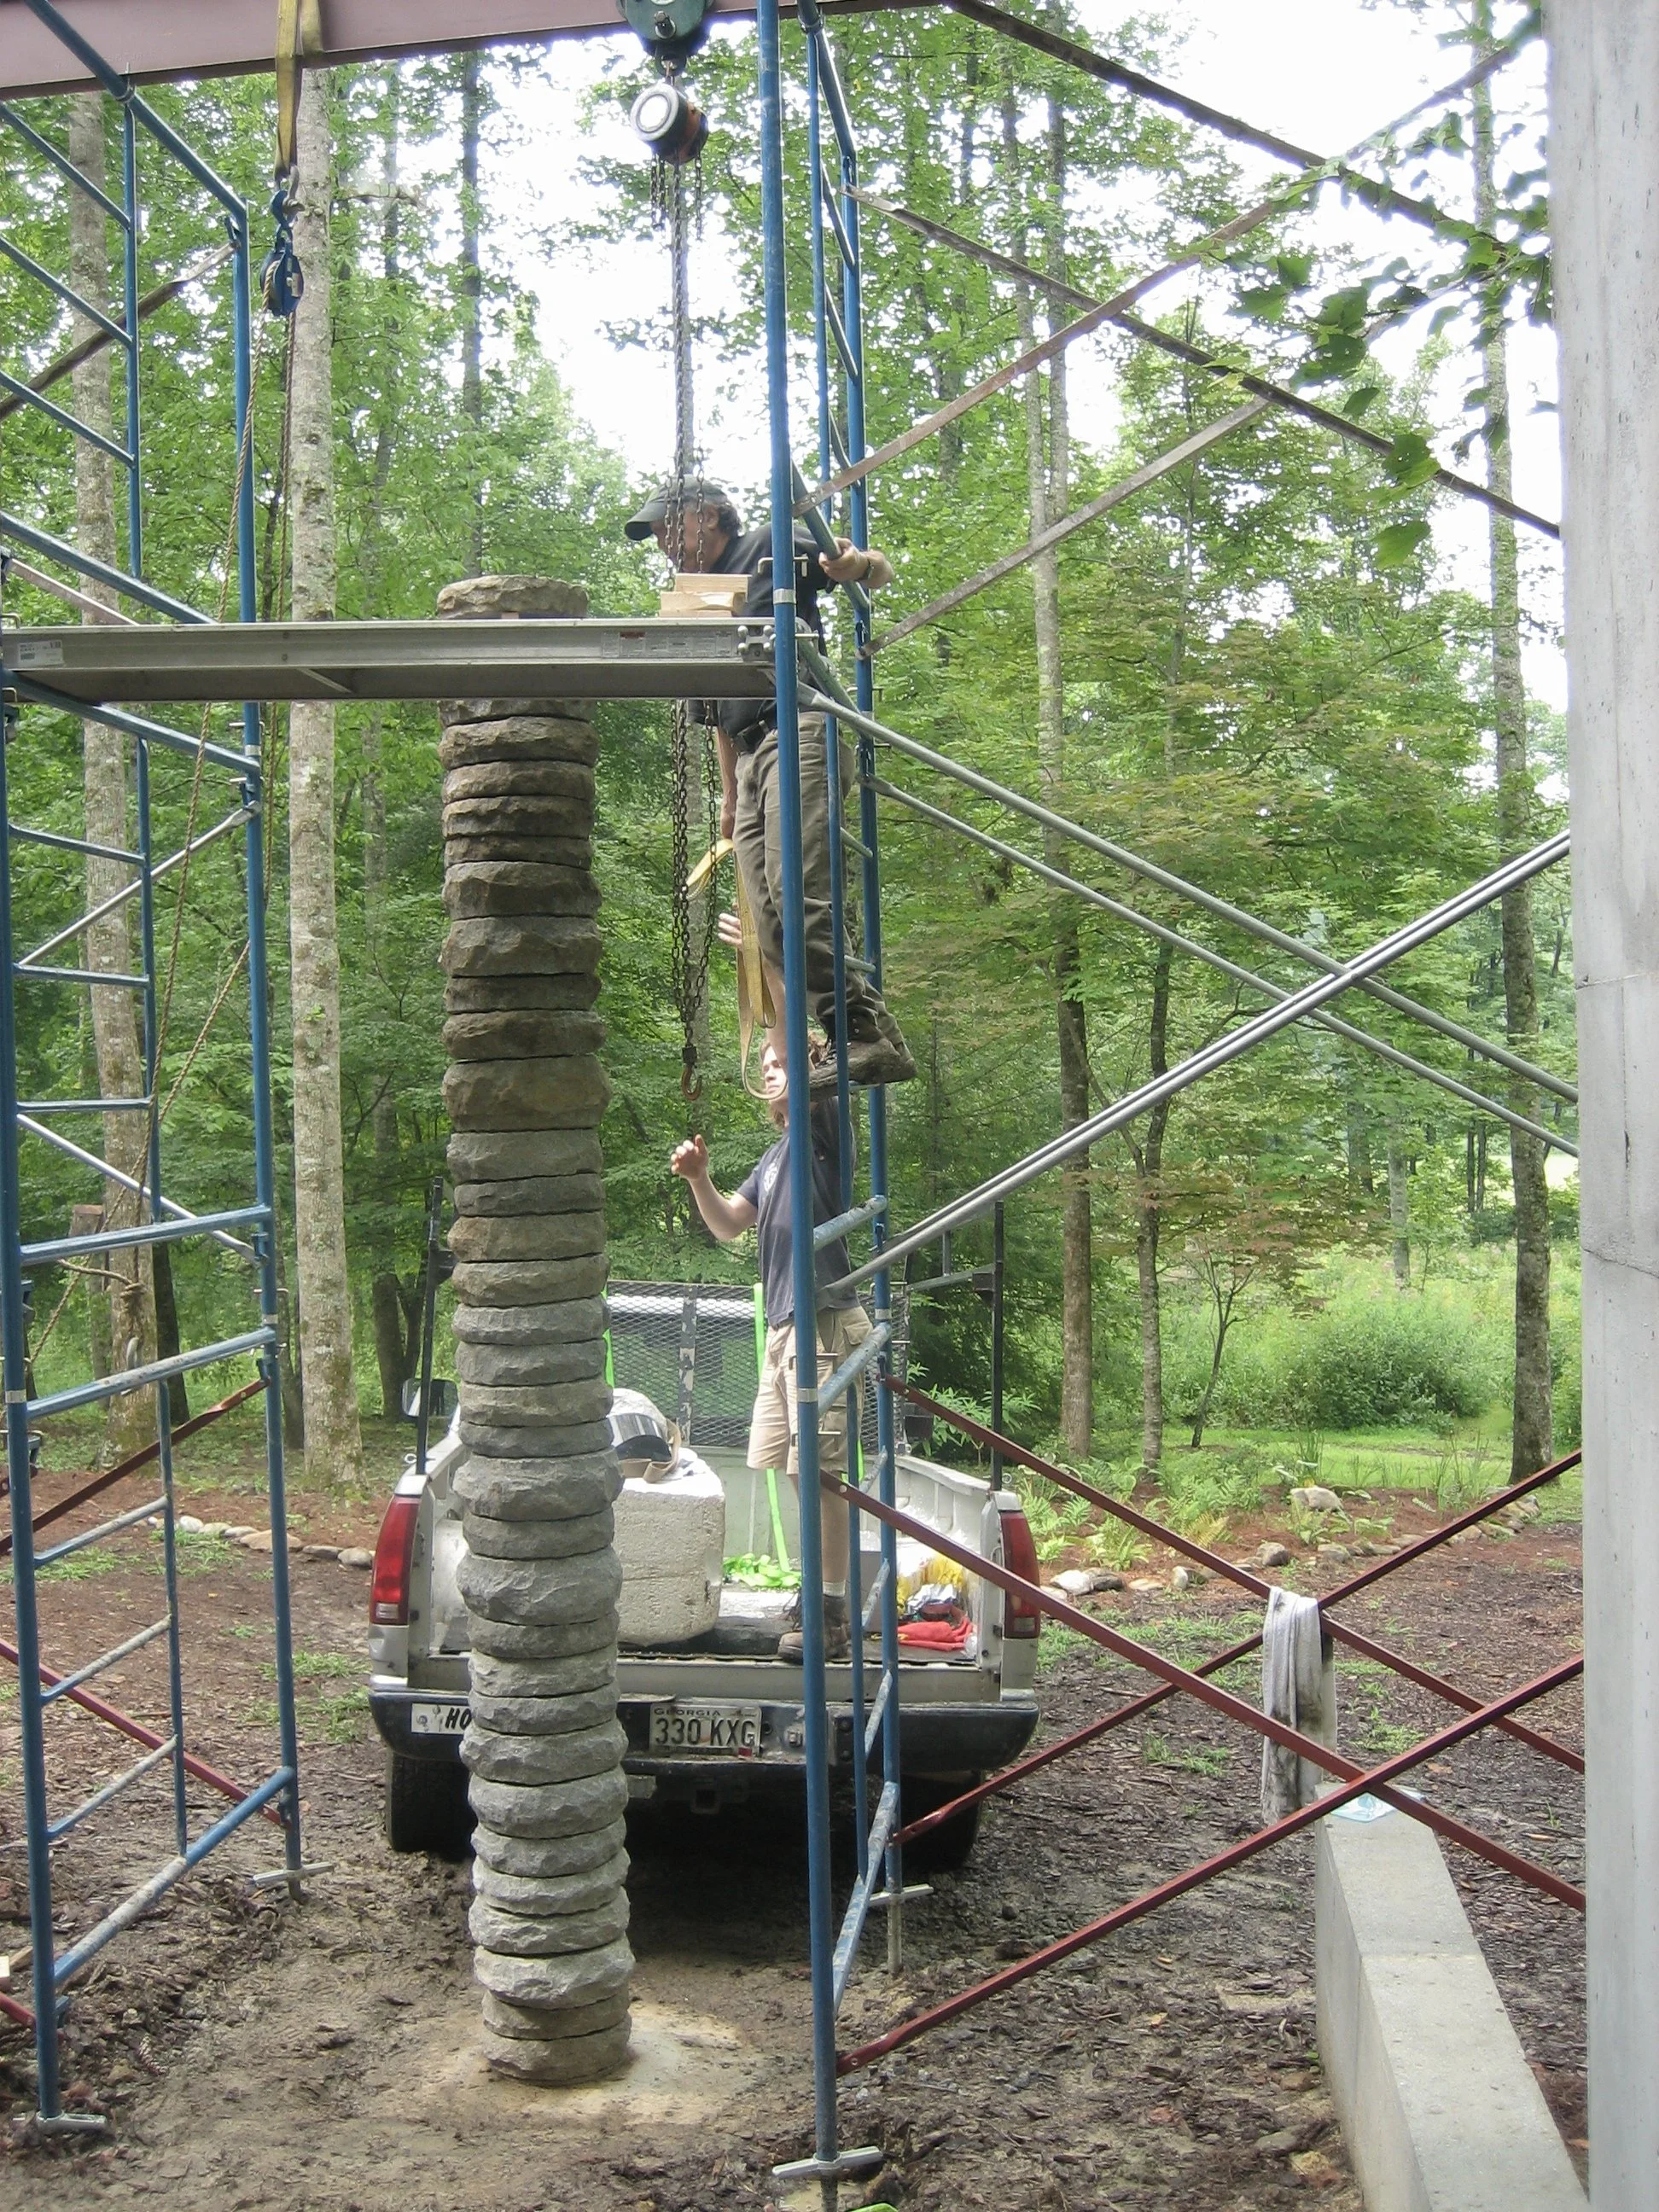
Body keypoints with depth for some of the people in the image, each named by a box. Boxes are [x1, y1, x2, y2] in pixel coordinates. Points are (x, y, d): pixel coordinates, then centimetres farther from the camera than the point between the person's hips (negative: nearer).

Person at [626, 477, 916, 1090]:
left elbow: (884, 573, 2)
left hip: (799, 734, -8)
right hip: (750, 755, 8)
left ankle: (871, 1033, -25)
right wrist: (729, 798, 26)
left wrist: (852, 564, -21)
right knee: (769, 928, -2)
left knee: (796, 896, -24)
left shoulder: (770, 547, 8)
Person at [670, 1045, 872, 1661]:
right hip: (783, 1329, 10)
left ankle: (831, 1618, -5)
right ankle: (826, 1597, 24)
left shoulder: (821, 1127, -4)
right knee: (775, 1465, 13)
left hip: (824, 1323, -10)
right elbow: (728, 1224, 23)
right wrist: (698, 1178, 7)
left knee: (817, 1472, -10)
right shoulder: (774, 1156, 22)